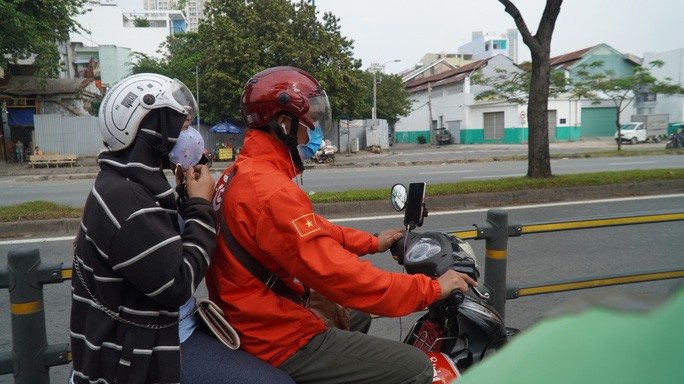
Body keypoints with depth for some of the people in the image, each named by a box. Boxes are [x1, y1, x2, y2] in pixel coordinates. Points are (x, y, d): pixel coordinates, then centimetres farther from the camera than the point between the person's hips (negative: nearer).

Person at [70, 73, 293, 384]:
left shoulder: (132, 183, 9)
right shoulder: (123, 198, -23)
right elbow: (178, 284, -24)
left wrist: (190, 197, 3)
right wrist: (200, 204, -15)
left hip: (169, 327, 10)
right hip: (145, 352, -10)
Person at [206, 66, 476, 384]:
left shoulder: (241, 175, 7)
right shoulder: (271, 192, -26)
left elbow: (311, 232, 16)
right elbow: (336, 274, -30)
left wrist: (372, 243, 19)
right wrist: (432, 288, -21)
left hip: (252, 325, 11)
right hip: (281, 343, -10)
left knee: (352, 317, 31)